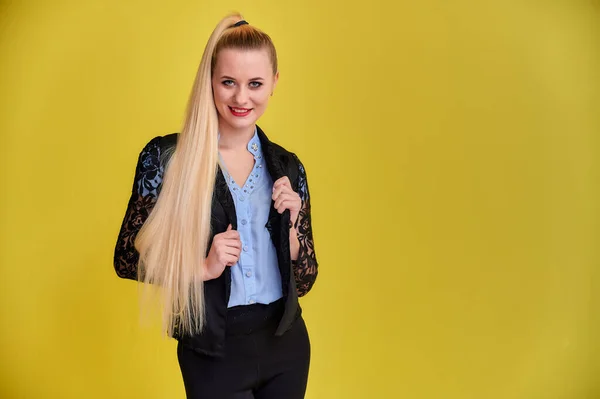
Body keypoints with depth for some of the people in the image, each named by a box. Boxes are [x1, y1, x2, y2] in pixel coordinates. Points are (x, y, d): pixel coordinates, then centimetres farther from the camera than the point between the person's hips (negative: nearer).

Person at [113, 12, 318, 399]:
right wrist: (202, 267, -19)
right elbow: (127, 258, -6)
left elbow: (304, 281, 5)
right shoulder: (166, 156, -9)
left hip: (286, 343, 4)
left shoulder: (287, 166, 1)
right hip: (214, 351, -3)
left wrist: (290, 226, -13)